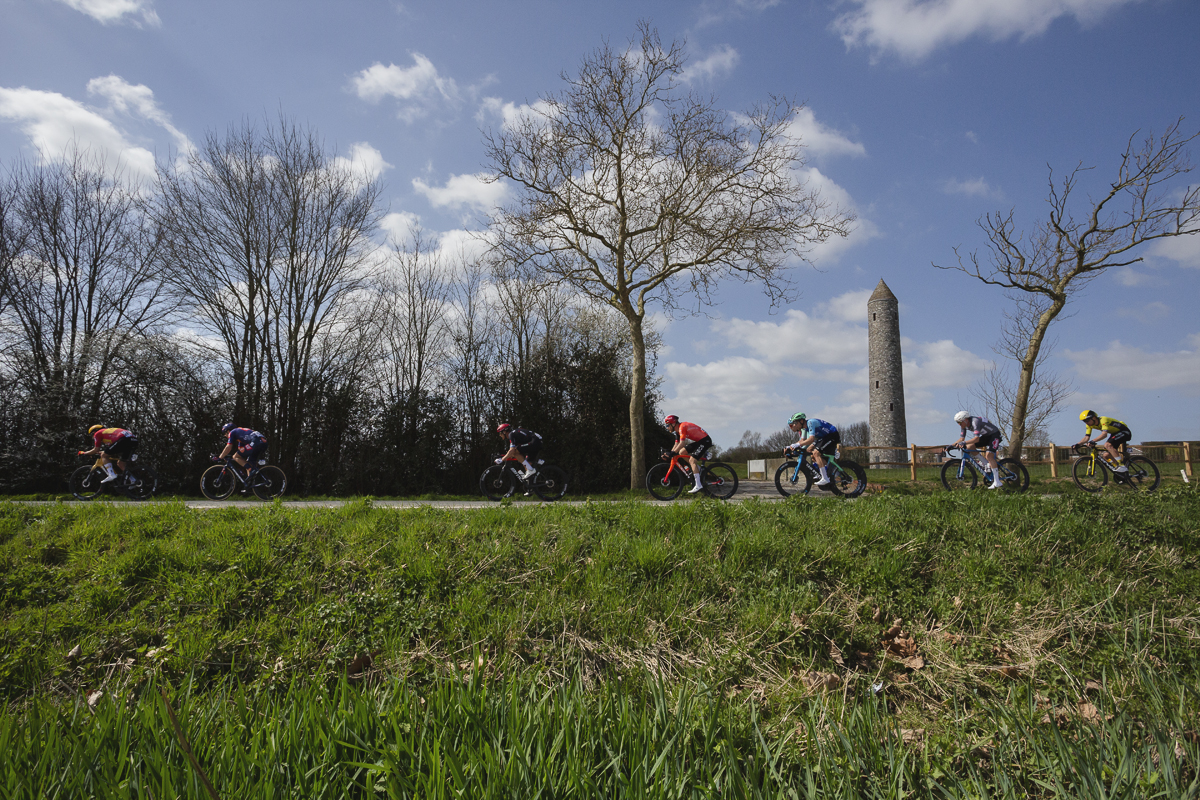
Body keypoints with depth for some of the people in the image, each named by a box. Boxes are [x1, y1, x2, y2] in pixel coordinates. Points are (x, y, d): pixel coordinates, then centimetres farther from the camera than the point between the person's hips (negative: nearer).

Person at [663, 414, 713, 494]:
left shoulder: (682, 427, -20)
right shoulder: (678, 430, 10)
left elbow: (682, 443, -29)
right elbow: (676, 445, 10)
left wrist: (672, 452, -33)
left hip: (705, 441, -10)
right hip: (698, 441, 10)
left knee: (692, 460, -18)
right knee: (682, 452, 3)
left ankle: (698, 486, -21)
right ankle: (697, 469, 11)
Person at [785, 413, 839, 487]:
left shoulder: (811, 423, -24)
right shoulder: (805, 427, 6)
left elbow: (811, 439, -35)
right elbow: (802, 440, 3)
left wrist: (797, 445, -41)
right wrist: (790, 447, -9)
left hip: (833, 435, -10)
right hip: (824, 437, 10)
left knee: (816, 453, -21)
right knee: (809, 450, 8)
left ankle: (825, 479, -23)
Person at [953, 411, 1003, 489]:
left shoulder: (975, 422, -32)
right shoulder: (964, 425, -6)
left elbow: (976, 438, -42)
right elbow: (961, 439, -2)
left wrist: (964, 443, -54)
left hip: (994, 434, -8)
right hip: (986, 436, 8)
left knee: (989, 455, -24)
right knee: (969, 447, -8)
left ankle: (997, 482, -21)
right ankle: (988, 464, 5)